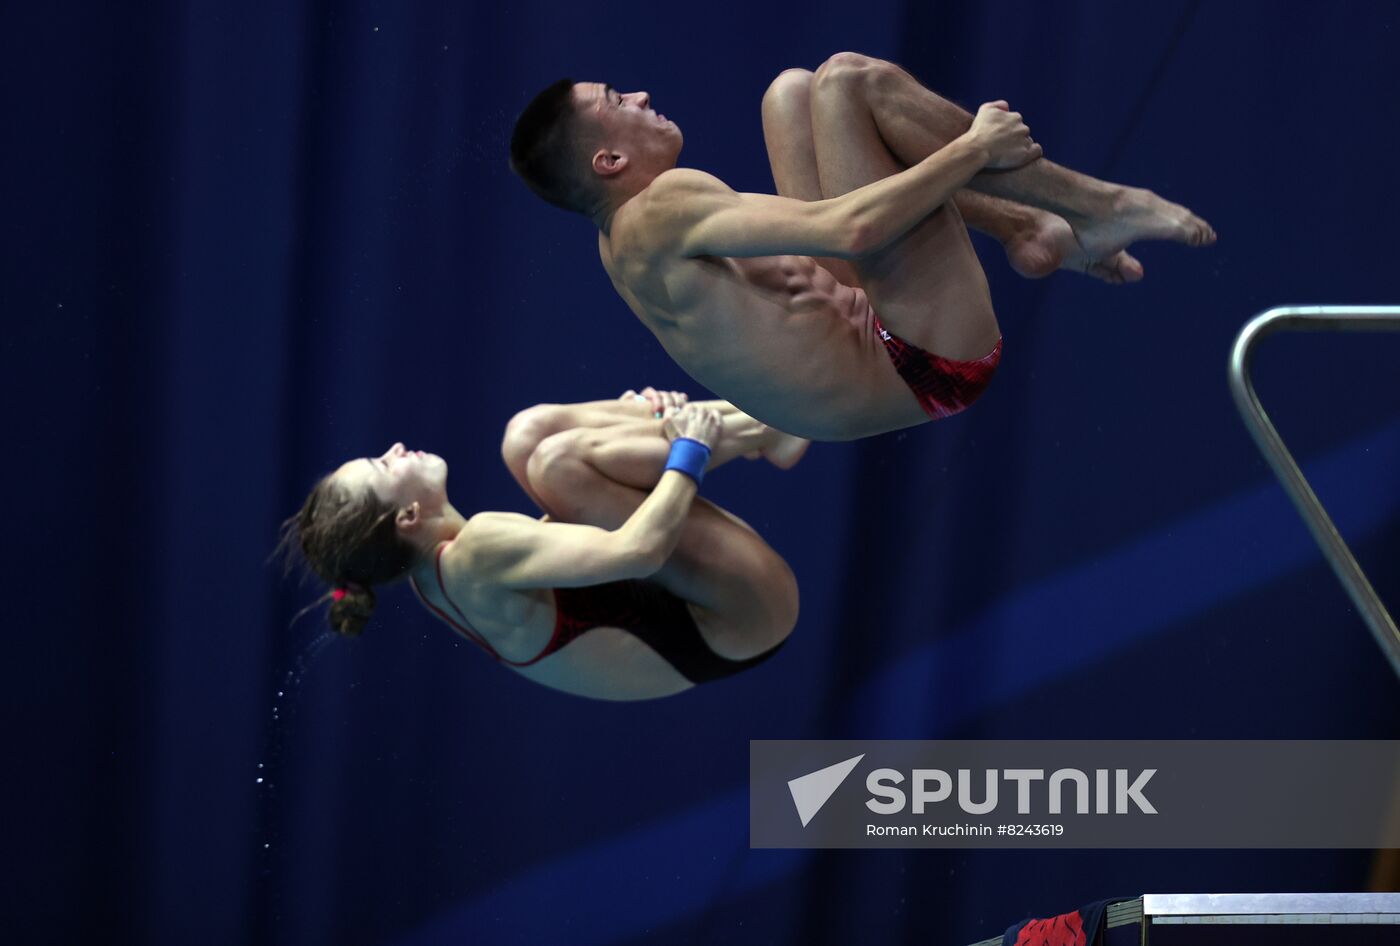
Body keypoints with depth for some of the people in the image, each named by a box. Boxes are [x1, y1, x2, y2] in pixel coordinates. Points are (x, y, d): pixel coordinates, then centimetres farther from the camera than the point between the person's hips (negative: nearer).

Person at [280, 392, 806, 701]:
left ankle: (744, 413, -1)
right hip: (742, 626, -9)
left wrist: (640, 421, 6)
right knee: (558, 456, -24)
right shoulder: (480, 550, -26)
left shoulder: (436, 570, 3)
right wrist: (689, 455, -21)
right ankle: (763, 430, -4)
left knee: (530, 434, 5)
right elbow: (634, 550, -36)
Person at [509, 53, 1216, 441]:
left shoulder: (621, 239, 8)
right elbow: (853, 230, -31)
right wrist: (975, 148, -22)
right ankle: (1104, 208, -8)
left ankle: (1026, 227, 7)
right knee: (848, 80, -16)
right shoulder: (666, 207, -22)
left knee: (793, 91, 17)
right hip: (929, 364, -10)